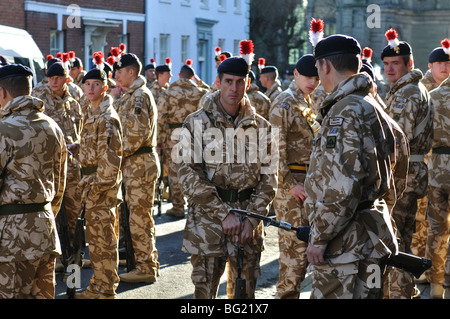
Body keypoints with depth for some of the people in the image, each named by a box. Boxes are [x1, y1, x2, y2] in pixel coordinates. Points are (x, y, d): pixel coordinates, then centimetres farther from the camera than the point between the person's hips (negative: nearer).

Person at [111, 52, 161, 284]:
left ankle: (145, 269, 0)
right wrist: (115, 98, 11)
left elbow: (137, 133, -22)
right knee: (138, 216, 15)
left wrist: (120, 153, -13)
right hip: (133, 163, 10)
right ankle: (148, 263, 23)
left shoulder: (140, 96, -16)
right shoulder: (130, 96, 17)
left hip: (140, 163, -10)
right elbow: (119, 123, 19)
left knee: (140, 217, -6)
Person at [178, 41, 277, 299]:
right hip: (207, 219, -2)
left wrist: (252, 218, -6)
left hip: (248, 223, 2)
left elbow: (269, 178, 7)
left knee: (245, 292, 8)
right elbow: (189, 174, -7)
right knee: (205, 289, 0)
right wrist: (224, 214, -13)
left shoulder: (261, 127, 6)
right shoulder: (197, 123, -2)